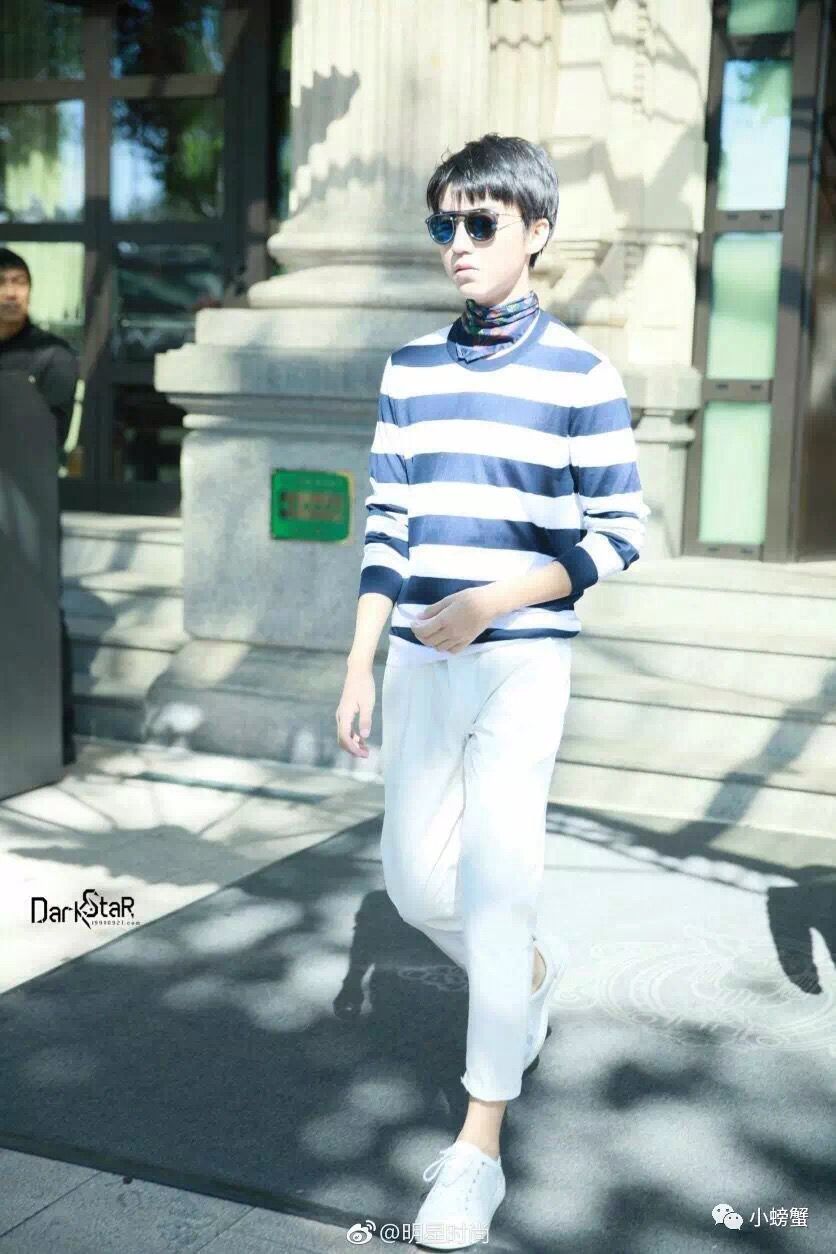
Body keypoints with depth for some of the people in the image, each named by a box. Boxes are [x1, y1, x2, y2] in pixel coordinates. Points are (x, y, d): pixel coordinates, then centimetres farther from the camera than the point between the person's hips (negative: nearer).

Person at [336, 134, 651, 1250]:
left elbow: (620, 530, -4)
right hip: (419, 663, 5)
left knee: (495, 892, -8)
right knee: (415, 881, 10)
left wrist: (495, 601, -16)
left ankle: (478, 1149, 4)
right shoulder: (410, 369, 8)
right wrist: (361, 665, 6)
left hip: (522, 662, -5)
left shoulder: (580, 374, -4)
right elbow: (385, 527, 10)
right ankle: (530, 981, 42)